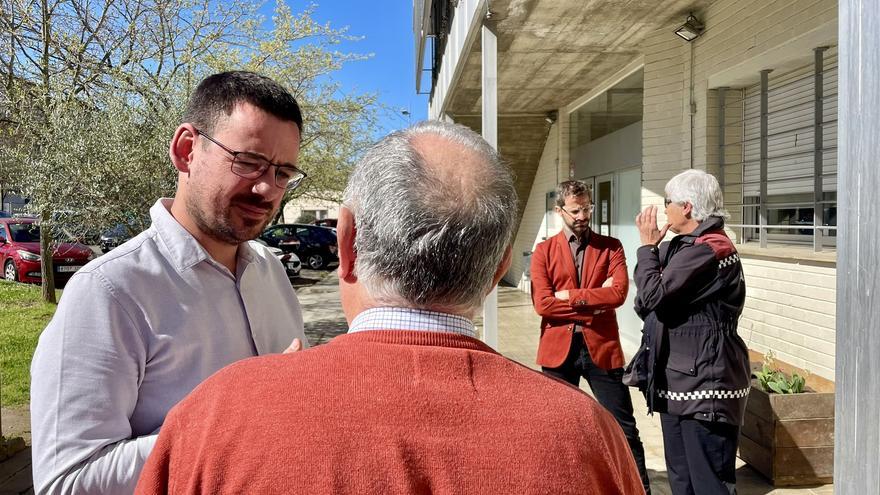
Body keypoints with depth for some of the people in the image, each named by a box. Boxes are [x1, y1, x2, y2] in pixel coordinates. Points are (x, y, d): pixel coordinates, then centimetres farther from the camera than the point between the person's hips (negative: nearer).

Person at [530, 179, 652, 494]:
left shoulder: (610, 247, 5)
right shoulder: (544, 251, 3)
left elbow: (618, 293, -12)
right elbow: (542, 303, -9)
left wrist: (569, 296, -12)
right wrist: (594, 302, -11)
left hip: (602, 347, 0)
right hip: (558, 349, 1)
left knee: (624, 428, 6)